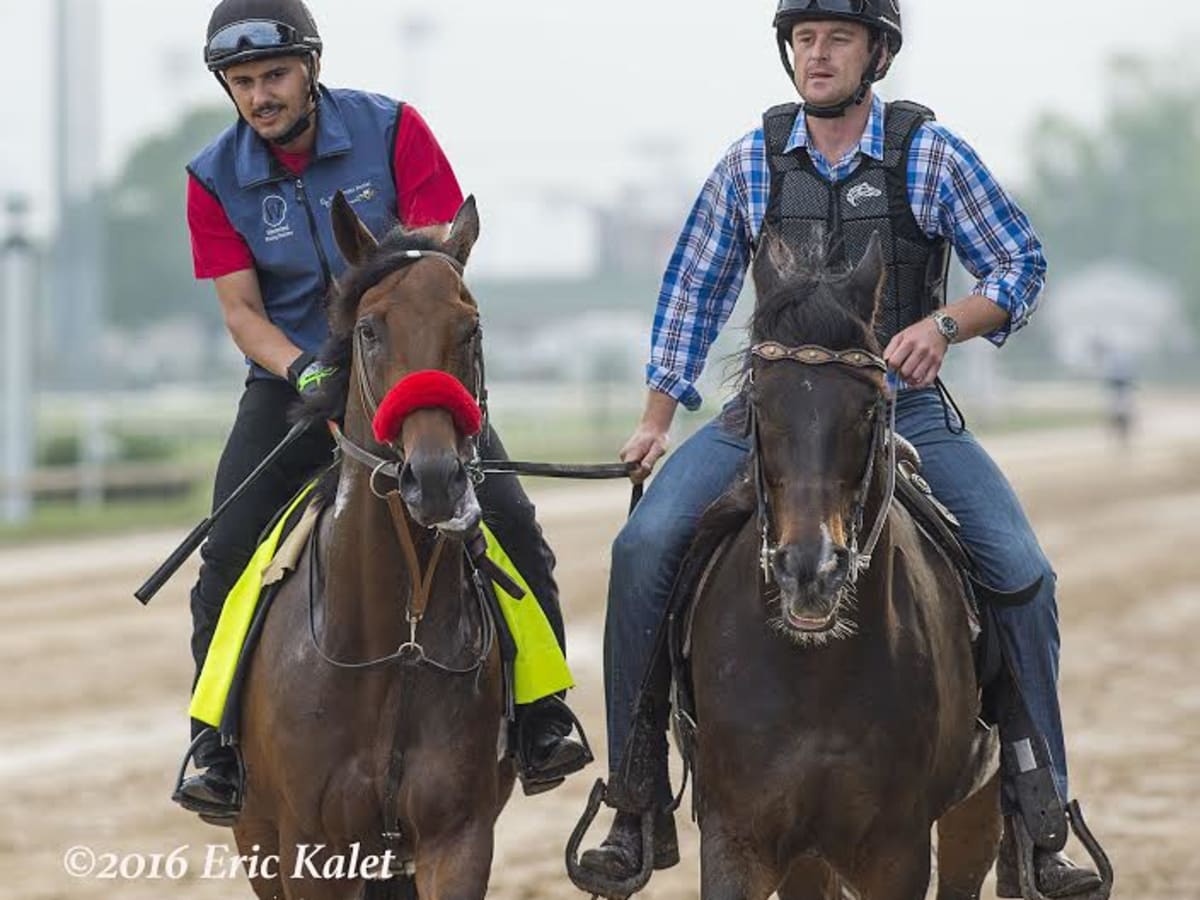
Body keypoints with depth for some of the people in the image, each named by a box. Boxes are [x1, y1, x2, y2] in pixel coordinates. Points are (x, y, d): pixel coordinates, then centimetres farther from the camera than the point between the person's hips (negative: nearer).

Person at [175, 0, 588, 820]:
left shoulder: (391, 130, -9)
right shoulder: (216, 180, -4)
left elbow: (440, 254, -10)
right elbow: (241, 310, -6)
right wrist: (305, 372, -26)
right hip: (292, 378, 1)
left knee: (510, 521, -15)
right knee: (226, 550, -15)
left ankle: (542, 721, -2)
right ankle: (217, 748, -5)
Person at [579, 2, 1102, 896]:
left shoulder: (929, 153, -2)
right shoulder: (752, 163, 3)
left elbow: (1021, 266, 2)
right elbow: (695, 289, 12)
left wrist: (944, 324, -17)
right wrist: (657, 418, 9)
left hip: (903, 405, -1)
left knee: (1021, 573, -19)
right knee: (645, 546, -19)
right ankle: (640, 809, -8)